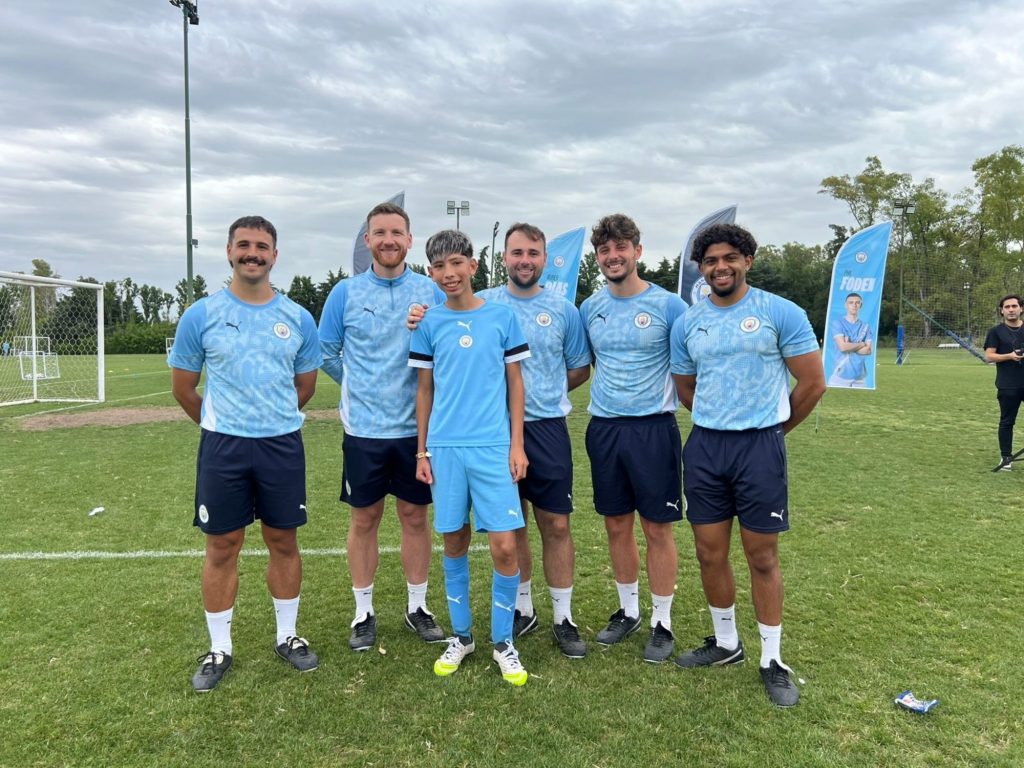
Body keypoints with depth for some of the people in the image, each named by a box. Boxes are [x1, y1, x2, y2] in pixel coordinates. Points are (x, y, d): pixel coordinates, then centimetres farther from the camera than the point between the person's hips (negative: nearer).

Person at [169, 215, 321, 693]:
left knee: (284, 542, 10)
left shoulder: (298, 318, 3)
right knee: (222, 547, 7)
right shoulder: (201, 315, -2)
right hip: (222, 447, -1)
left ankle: (287, 636, 27)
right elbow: (183, 387, 7)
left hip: (283, 444, 1)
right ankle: (219, 649, 23)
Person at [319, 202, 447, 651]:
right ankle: (363, 613, 24)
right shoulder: (345, 293, 0)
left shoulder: (431, 293, 0)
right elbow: (327, 353, 9)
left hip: (416, 427, 0)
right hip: (364, 429, 0)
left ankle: (417, 607, 27)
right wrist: (360, 390, 12)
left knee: (415, 516, 10)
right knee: (364, 519, 9)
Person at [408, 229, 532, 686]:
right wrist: (422, 452, 8)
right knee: (454, 542, 9)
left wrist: (517, 444, -1)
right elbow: (425, 390, 10)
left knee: (504, 546, -4)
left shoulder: (502, 317, 2)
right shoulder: (429, 324, 6)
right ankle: (461, 636, 27)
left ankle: (503, 641, 15)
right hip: (445, 448, 2)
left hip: (494, 447, -1)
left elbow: (515, 383, 5)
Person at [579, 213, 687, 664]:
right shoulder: (590, 309, 6)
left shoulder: (667, 305, -6)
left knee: (657, 528, 5)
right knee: (617, 526, 13)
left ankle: (662, 622, 21)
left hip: (653, 427, -4)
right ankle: (628, 611, 31)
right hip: (604, 428, 4)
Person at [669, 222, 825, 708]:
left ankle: (772, 661, 21)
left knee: (763, 557, 5)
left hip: (759, 447, -4)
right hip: (704, 448, 4)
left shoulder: (780, 313, -5)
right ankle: (725, 643, 31)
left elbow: (813, 382, -2)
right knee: (710, 553, 11)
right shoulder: (687, 323, 7)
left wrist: (771, 428, 7)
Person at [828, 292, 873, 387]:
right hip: (841, 374, -3)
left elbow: (869, 350, 1)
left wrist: (849, 346, -7)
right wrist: (862, 344, -1)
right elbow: (842, 347, -13)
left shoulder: (866, 326, 10)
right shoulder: (837, 323, -1)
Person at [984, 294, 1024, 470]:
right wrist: (1009, 356, -20)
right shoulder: (996, 331, 0)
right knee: (1007, 422, 4)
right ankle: (1006, 457, 13)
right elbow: (989, 356, -6)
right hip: (1008, 386, -3)